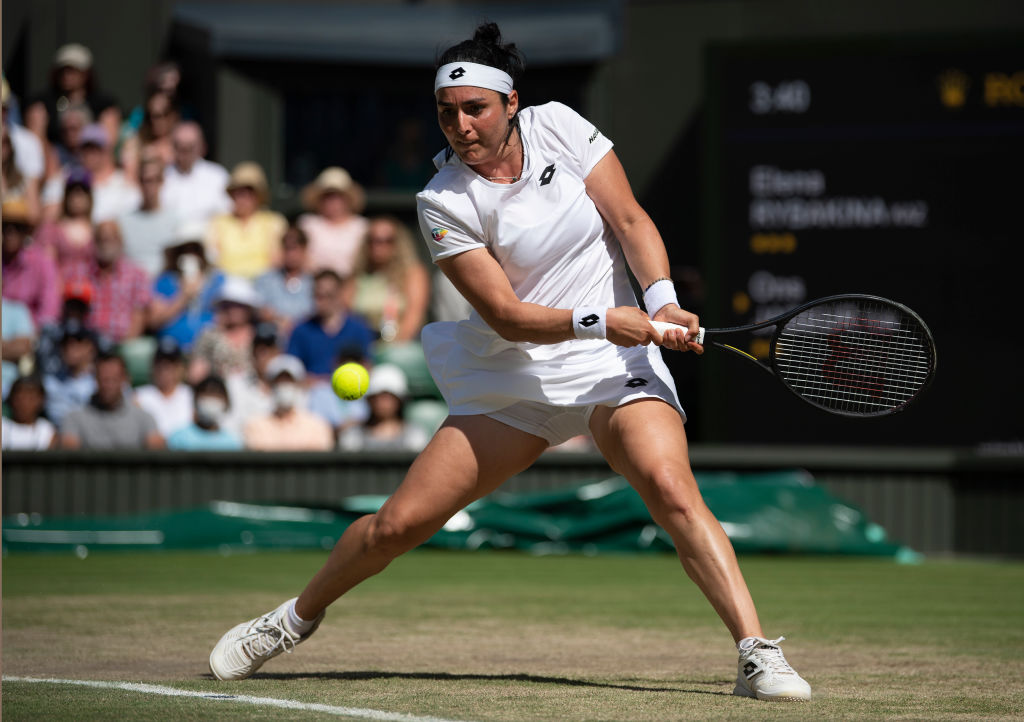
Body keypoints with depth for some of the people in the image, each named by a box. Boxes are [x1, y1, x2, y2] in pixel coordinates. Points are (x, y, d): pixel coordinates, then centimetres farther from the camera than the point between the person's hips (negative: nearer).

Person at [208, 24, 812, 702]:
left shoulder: (558, 126, -5)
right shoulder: (443, 204, -10)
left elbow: (630, 219, -4)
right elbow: (506, 315, -16)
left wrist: (662, 300, -21)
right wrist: (598, 321, -30)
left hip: (616, 364, 0)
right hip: (512, 378, 0)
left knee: (671, 487, -27)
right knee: (399, 522, 0)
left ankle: (758, 654, -28)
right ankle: (295, 617, 27)